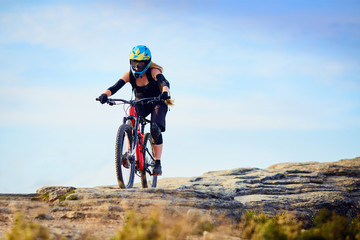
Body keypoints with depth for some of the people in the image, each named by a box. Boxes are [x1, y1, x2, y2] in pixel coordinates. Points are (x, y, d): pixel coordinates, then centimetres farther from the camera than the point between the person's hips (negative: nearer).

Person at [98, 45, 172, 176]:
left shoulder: (153, 72, -23)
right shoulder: (130, 75, -15)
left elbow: (164, 82, -41)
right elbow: (116, 86, -27)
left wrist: (165, 93, -64)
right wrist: (105, 94, -49)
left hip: (157, 103, -3)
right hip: (140, 104, 3)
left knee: (155, 129, -23)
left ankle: (157, 163, -15)